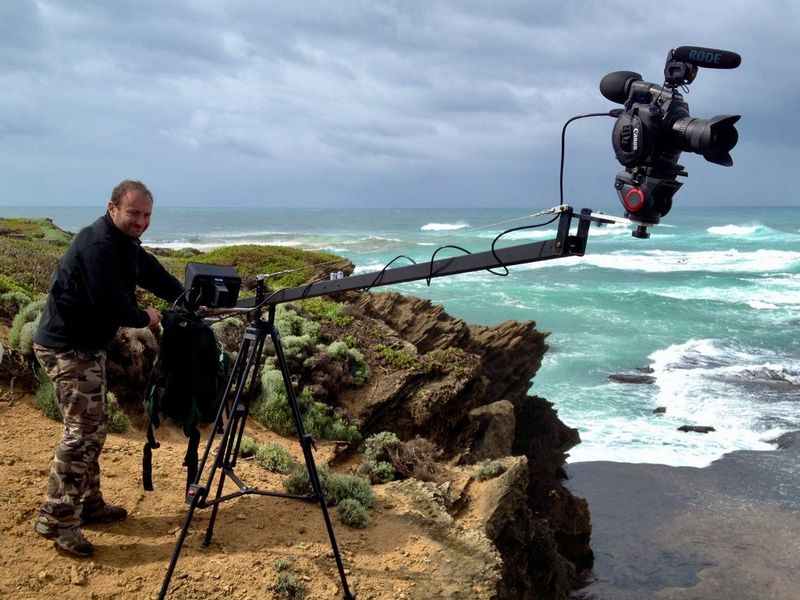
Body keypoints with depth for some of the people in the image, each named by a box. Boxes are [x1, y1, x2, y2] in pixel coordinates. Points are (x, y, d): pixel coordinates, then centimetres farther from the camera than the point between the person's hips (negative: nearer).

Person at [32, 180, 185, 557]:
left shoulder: (124, 244, 11)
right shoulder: (99, 246, -22)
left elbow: (156, 276, 14)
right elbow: (111, 306, -26)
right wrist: (145, 319, -8)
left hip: (87, 346, 11)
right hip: (66, 349, -11)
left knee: (95, 426, 14)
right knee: (81, 430, -12)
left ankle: (89, 505, 25)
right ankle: (56, 520, -6)